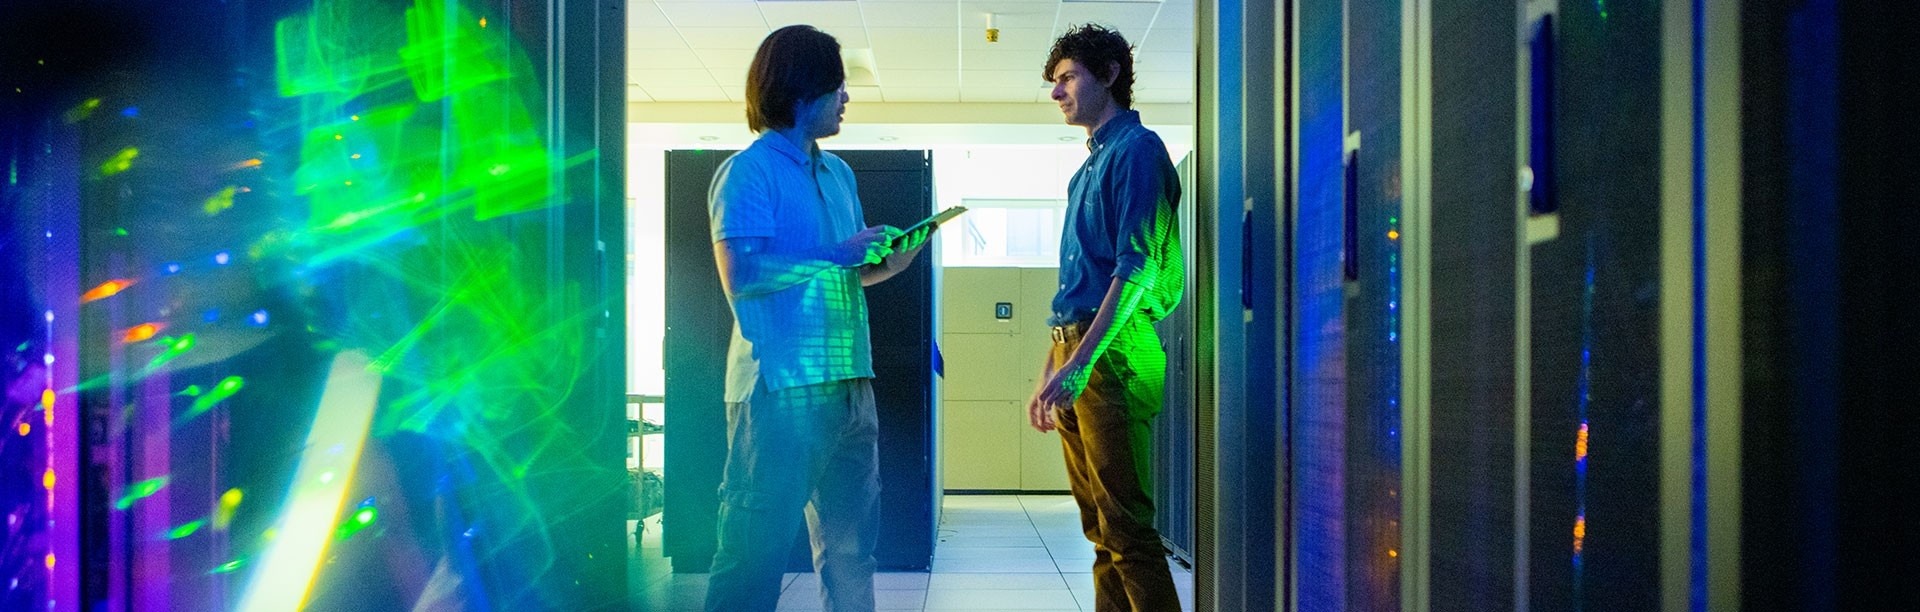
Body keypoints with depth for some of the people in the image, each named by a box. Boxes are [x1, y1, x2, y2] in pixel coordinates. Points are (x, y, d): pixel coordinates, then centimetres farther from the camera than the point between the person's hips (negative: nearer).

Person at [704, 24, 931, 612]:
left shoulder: (838, 174, 19)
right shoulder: (748, 171, -6)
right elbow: (741, 276, -17)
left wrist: (890, 260, 6)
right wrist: (834, 256, -14)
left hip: (849, 382, 8)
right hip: (781, 387, -8)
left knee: (851, 545, 13)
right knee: (757, 545, -6)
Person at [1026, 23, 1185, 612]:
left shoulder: (1136, 149, -6)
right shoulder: (1088, 168, 22)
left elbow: (1137, 268, -16)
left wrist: (1080, 363, -22)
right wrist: (1050, 373, 20)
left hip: (1112, 354, -9)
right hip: (1077, 356, 9)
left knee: (1126, 528, -11)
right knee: (1100, 530, 11)